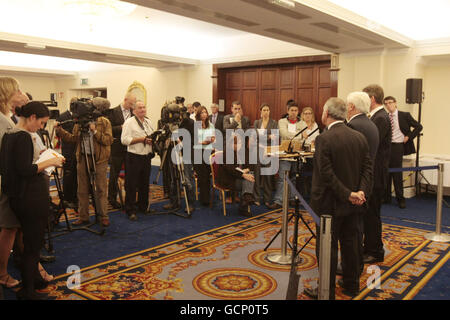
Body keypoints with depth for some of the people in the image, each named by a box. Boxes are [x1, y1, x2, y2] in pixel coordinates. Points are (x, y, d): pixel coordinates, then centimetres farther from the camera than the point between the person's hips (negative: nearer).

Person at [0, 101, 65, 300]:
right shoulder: (23, 137, -19)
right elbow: (25, 170, -24)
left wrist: (38, 157, 12)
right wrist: (49, 162, -14)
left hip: (20, 198, 10)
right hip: (31, 198, -10)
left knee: (31, 240, 23)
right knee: (33, 244, 2)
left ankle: (34, 278, 39)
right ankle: (27, 291, 14)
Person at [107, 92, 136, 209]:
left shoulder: (133, 113, 8)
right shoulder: (114, 112, -4)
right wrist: (121, 127, -21)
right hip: (117, 148, -4)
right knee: (114, 174, 7)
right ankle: (112, 198, 18)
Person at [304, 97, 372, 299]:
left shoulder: (324, 139, -18)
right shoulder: (359, 137, 3)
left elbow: (327, 175, -22)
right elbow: (367, 168, 0)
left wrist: (348, 194, -16)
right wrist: (361, 191, -9)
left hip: (330, 204, -7)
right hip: (352, 206, 7)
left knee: (327, 248, 5)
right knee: (350, 243, 19)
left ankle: (327, 292, 16)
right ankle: (351, 285, 33)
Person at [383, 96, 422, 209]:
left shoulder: (404, 115, -2)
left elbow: (418, 126, 0)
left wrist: (408, 137, -6)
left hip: (397, 146, -3)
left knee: (397, 173, -2)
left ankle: (400, 198, 9)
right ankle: (386, 196, 17)